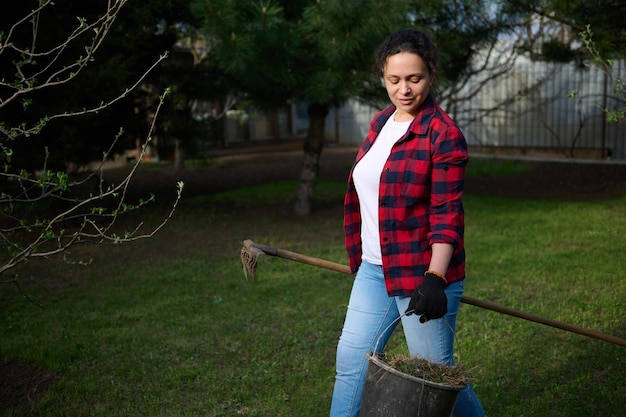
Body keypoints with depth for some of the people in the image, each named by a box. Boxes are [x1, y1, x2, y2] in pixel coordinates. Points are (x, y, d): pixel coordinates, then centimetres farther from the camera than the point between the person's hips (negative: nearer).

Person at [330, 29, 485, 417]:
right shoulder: (380, 123, 9)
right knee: (351, 362, 11)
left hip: (423, 271, -7)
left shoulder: (444, 135, -14)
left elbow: (447, 214, -19)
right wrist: (361, 254, 23)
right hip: (374, 269, 7)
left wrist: (435, 277, -29)